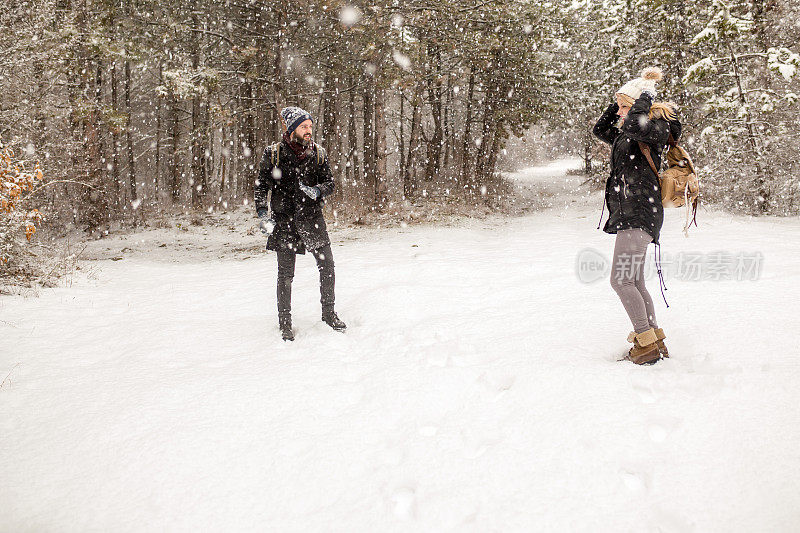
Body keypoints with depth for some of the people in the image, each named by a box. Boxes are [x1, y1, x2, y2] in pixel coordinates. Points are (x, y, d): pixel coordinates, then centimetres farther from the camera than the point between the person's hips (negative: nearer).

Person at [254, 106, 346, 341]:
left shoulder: (317, 153, 5)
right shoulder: (274, 154, -2)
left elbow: (330, 183, 7)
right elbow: (262, 186, 2)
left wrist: (317, 191, -15)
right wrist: (262, 214, -10)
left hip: (312, 218, 2)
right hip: (284, 220, -2)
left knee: (327, 268, 3)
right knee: (286, 275, 1)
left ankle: (328, 313, 23)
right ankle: (284, 323, 15)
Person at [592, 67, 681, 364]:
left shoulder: (656, 129, -7)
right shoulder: (628, 136, 19)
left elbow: (633, 123, -29)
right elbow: (601, 130, 33)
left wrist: (645, 96, -12)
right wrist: (622, 100, 22)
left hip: (639, 212, -10)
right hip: (629, 213, 10)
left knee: (621, 280, -14)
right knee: (635, 282, 11)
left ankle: (647, 342, -9)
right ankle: (655, 340, 17)